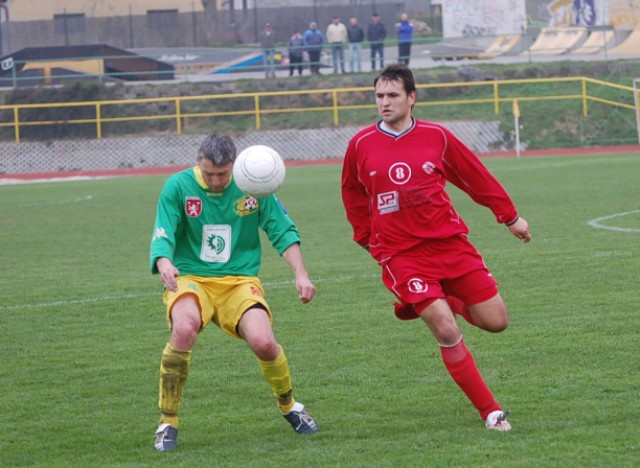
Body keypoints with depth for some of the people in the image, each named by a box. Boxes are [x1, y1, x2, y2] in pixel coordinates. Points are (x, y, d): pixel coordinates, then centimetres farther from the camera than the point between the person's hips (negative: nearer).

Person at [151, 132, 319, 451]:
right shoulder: (178, 186, -6)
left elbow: (283, 232, 5)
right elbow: (162, 236, -11)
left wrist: (300, 274, -8)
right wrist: (164, 264, -33)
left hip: (239, 279, 1)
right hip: (190, 278, -1)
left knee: (263, 341, -24)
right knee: (185, 328, -34)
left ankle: (289, 407, 12)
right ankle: (167, 423, -18)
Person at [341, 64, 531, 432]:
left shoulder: (436, 137, 0)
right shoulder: (361, 145, -1)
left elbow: (476, 177, 12)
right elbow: (353, 195, 16)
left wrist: (510, 216, 18)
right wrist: (367, 237, 17)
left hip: (450, 242, 2)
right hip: (401, 254, -2)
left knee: (496, 321, -1)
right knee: (447, 332, -15)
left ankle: (447, 301, 30)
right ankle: (491, 412, -4)